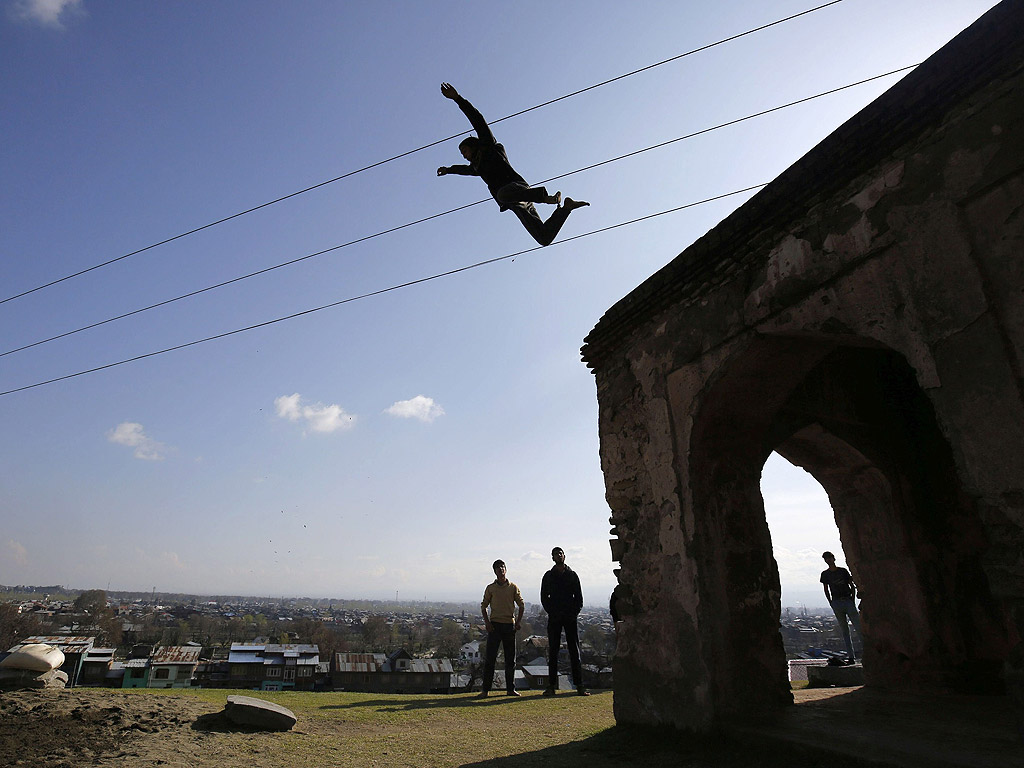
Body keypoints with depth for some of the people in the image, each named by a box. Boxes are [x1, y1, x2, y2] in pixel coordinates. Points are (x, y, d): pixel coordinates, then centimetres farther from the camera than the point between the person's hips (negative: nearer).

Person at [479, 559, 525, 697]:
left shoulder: (513, 587, 3)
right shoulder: (490, 588, 2)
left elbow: (521, 605, 9)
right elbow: (483, 606, 7)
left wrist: (518, 622, 0)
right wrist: (487, 622, -4)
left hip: (509, 625, 1)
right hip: (495, 625, -1)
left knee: (510, 658, 7)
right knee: (490, 657, -4)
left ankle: (511, 688, 17)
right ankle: (485, 690, 3)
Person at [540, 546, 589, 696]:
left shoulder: (572, 575, 10)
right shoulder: (548, 576, 9)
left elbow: (579, 597, 9)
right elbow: (544, 598, 7)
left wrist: (574, 613, -4)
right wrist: (552, 613, -5)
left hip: (570, 617, 0)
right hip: (554, 619, 0)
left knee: (574, 651, 1)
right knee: (553, 651, 1)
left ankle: (579, 685, 5)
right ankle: (551, 686, 6)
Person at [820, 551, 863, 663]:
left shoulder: (843, 571, 5)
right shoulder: (825, 574, 8)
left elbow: (852, 586, 8)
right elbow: (826, 590, 13)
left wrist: (852, 600, -1)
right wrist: (831, 603, 5)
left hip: (848, 600, -1)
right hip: (836, 602, 1)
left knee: (859, 626, -7)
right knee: (844, 630, 2)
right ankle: (851, 656, 4)